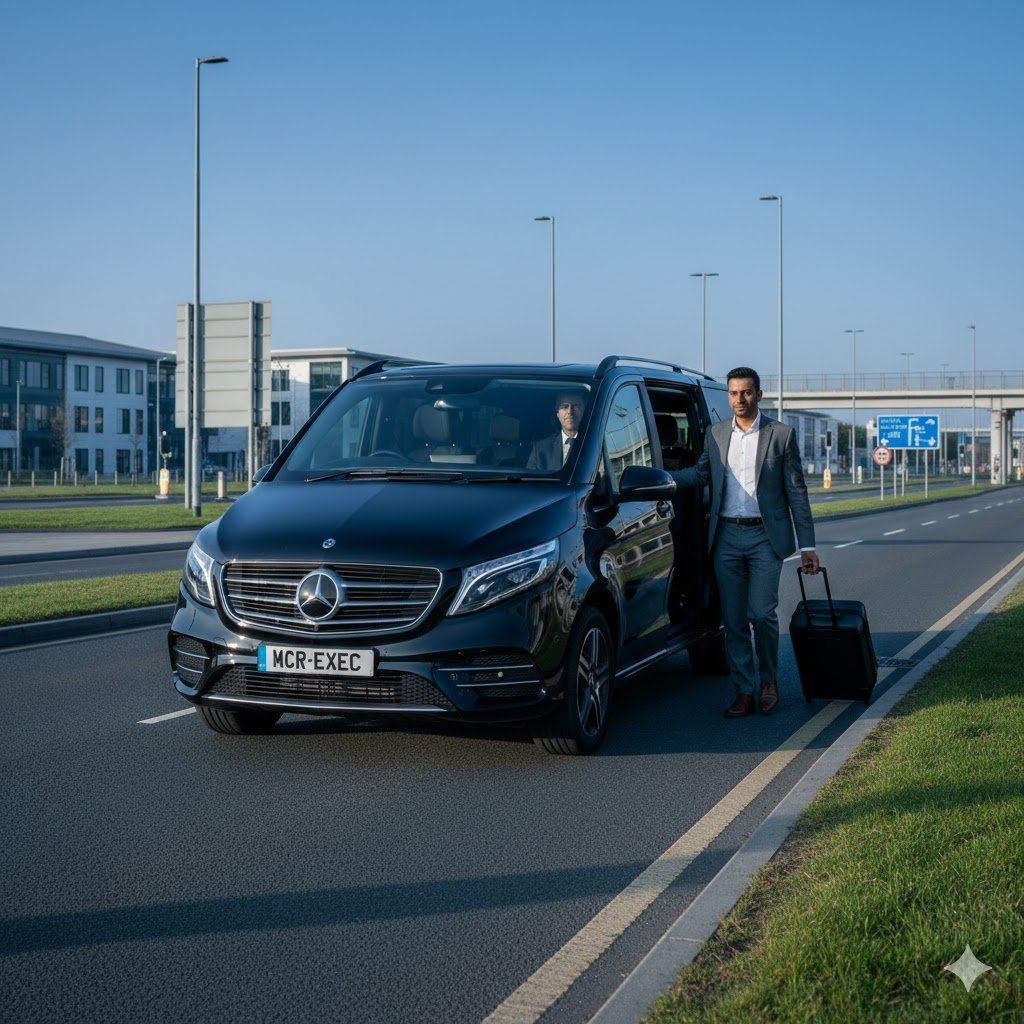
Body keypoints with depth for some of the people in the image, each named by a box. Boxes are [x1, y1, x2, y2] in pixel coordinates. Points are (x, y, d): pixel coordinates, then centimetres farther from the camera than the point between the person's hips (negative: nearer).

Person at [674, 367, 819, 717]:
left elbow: (796, 491, 0)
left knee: (762, 613, -8)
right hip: (726, 537, 3)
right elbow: (700, 474, 17)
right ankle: (744, 692, 12)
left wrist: (807, 545, -3)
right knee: (733, 620, 4)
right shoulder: (715, 434, 8)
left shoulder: (781, 434, -1)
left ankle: (768, 680, 16)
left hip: (765, 536, -3)